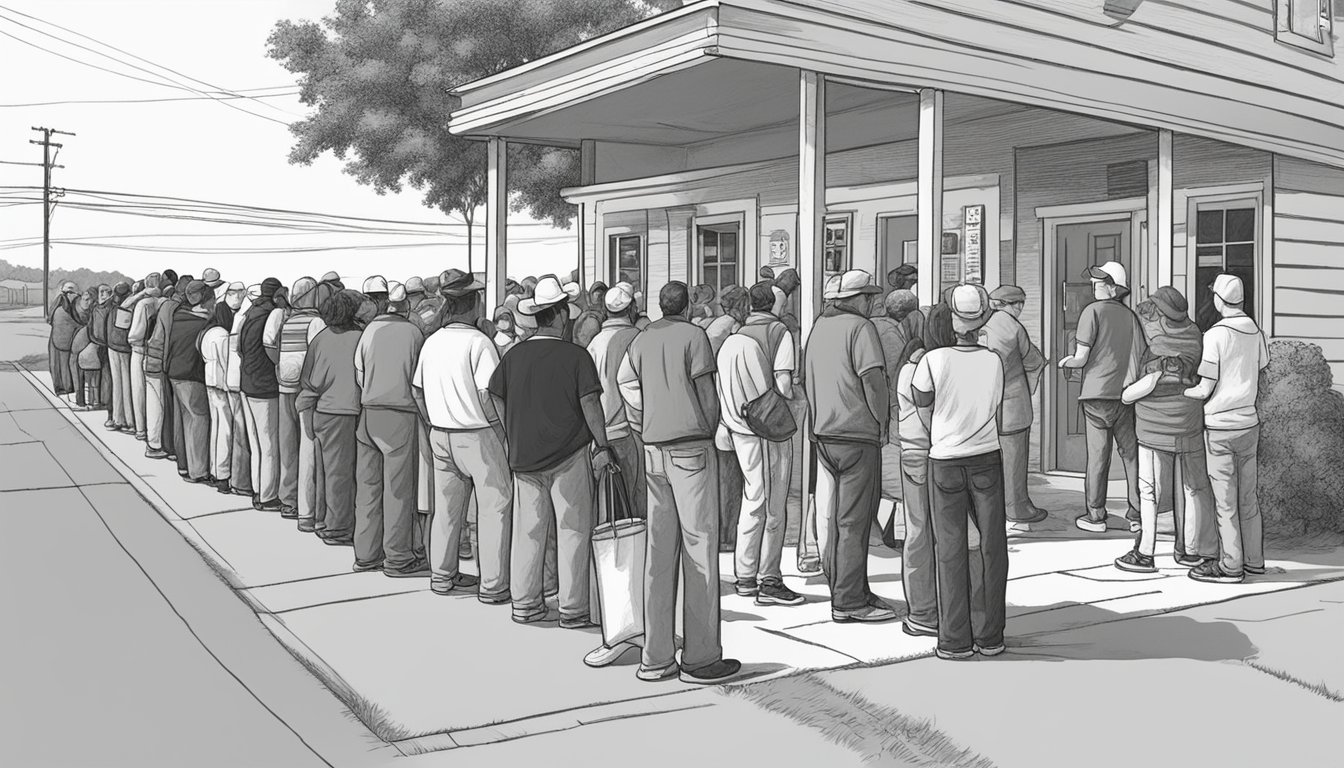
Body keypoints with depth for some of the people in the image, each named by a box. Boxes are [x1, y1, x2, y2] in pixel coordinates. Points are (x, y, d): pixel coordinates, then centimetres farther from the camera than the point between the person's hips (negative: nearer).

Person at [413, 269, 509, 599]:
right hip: (477, 435, -7)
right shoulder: (479, 343, -16)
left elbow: (418, 391, 12)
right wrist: (500, 431, -8)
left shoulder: (431, 342, 6)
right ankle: (492, 585, 4)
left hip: (441, 434, 7)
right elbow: (487, 395, -19)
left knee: (447, 504, 16)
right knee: (494, 505, 2)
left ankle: (442, 575, 25)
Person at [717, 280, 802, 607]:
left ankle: (745, 577, 19)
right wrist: (789, 398, 5)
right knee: (774, 506, 0)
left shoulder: (734, 336, 9)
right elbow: (783, 384, -15)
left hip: (740, 428, 6)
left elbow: (721, 383, 7)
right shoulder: (779, 332, -7)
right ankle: (769, 581, 3)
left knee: (753, 501, 15)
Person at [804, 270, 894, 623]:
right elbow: (873, 378, -18)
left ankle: (848, 591, 25)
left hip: (824, 434, 8)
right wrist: (882, 422, -7)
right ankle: (849, 602, 0)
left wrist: (819, 422, 15)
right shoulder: (860, 328, -11)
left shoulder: (818, 328, 13)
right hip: (857, 435, -8)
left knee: (834, 517, 14)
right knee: (853, 520, -4)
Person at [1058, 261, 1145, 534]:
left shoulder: (1093, 311, -9)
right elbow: (1143, 356, 5)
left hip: (1097, 394, -4)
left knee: (1098, 455, 3)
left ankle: (1095, 515, 11)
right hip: (1126, 394, 4)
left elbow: (1081, 359, -11)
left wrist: (1066, 361, 8)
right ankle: (1137, 516, 12)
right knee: (1131, 453, 9)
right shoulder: (1129, 315, 6)